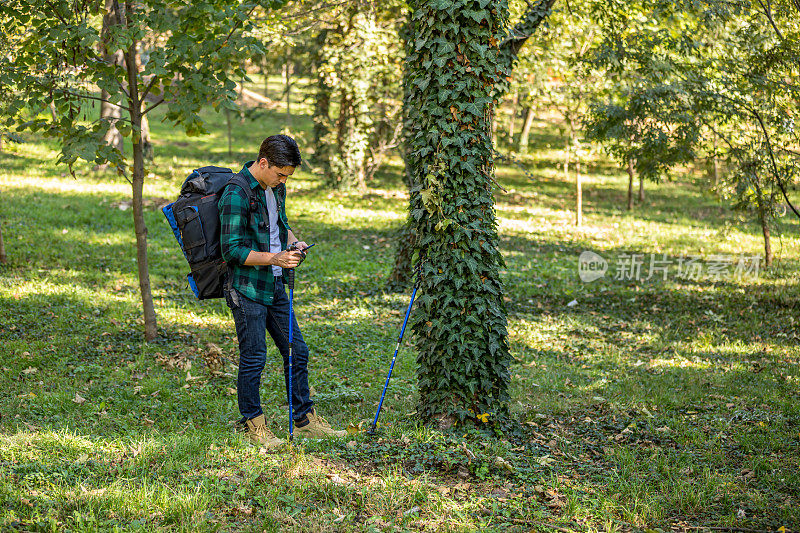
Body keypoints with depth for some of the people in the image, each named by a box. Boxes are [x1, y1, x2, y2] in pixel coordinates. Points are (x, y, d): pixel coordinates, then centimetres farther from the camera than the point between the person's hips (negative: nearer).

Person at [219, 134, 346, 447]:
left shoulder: (275, 188, 8)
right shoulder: (237, 194, -19)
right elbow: (232, 250, -21)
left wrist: (293, 242, 5)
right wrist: (274, 258, -26)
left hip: (275, 286, 9)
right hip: (246, 289, -9)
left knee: (296, 351, 11)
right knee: (253, 358, -1)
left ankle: (305, 420, 23)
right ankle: (254, 424, 15)